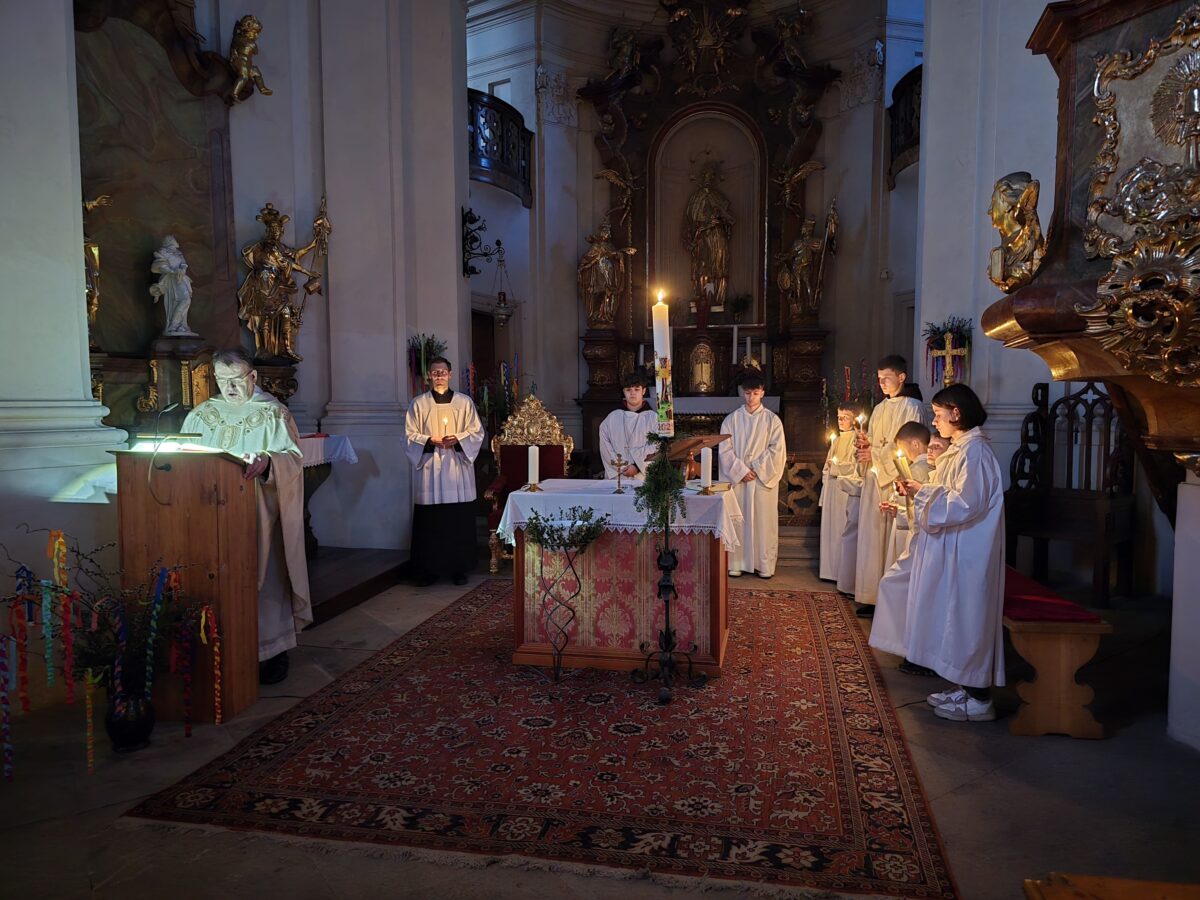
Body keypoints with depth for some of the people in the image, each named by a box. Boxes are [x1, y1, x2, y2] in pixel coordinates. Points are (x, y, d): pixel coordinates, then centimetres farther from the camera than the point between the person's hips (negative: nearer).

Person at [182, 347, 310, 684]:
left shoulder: (273, 414, 1)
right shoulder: (200, 415, 14)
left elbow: (293, 458, -8)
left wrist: (268, 461, -29)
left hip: (259, 514, -3)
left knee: (263, 577, -4)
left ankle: (271, 651, 4)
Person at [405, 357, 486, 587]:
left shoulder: (464, 402, 7)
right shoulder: (419, 403, 5)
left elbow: (477, 431, 6)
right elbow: (410, 435, 4)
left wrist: (457, 439, -12)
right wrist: (430, 441, -13)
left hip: (457, 468, 1)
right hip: (430, 469, 0)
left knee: (459, 521, 2)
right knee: (429, 522, 0)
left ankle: (459, 568, 12)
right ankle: (428, 570, 9)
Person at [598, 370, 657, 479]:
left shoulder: (652, 417, 4)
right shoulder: (612, 418, 9)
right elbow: (605, 446, 3)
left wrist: (637, 467, -12)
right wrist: (620, 467, -7)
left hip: (643, 477, -1)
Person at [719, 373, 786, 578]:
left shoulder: (772, 419, 3)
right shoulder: (732, 419, 5)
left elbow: (777, 450, -3)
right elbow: (725, 449, -1)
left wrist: (757, 469, -11)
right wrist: (741, 471, -11)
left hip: (764, 478, -1)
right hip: (737, 477, 1)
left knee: (763, 520, 2)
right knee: (737, 520, 3)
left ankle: (765, 564, 10)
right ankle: (736, 563, 11)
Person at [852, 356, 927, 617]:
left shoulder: (912, 407, -2)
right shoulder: (879, 409, 19)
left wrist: (874, 453, -10)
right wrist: (866, 445, 0)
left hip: (896, 478, -7)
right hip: (874, 478, 7)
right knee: (872, 535, 3)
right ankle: (872, 597, 7)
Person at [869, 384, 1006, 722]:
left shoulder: (975, 450, -18)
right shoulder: (960, 448, 13)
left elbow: (967, 503, -24)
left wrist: (922, 494, -15)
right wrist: (920, 491, 5)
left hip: (967, 554, -10)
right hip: (952, 549, 10)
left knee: (968, 618, -1)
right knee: (957, 619, 15)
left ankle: (978, 700, 9)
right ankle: (967, 688, 26)